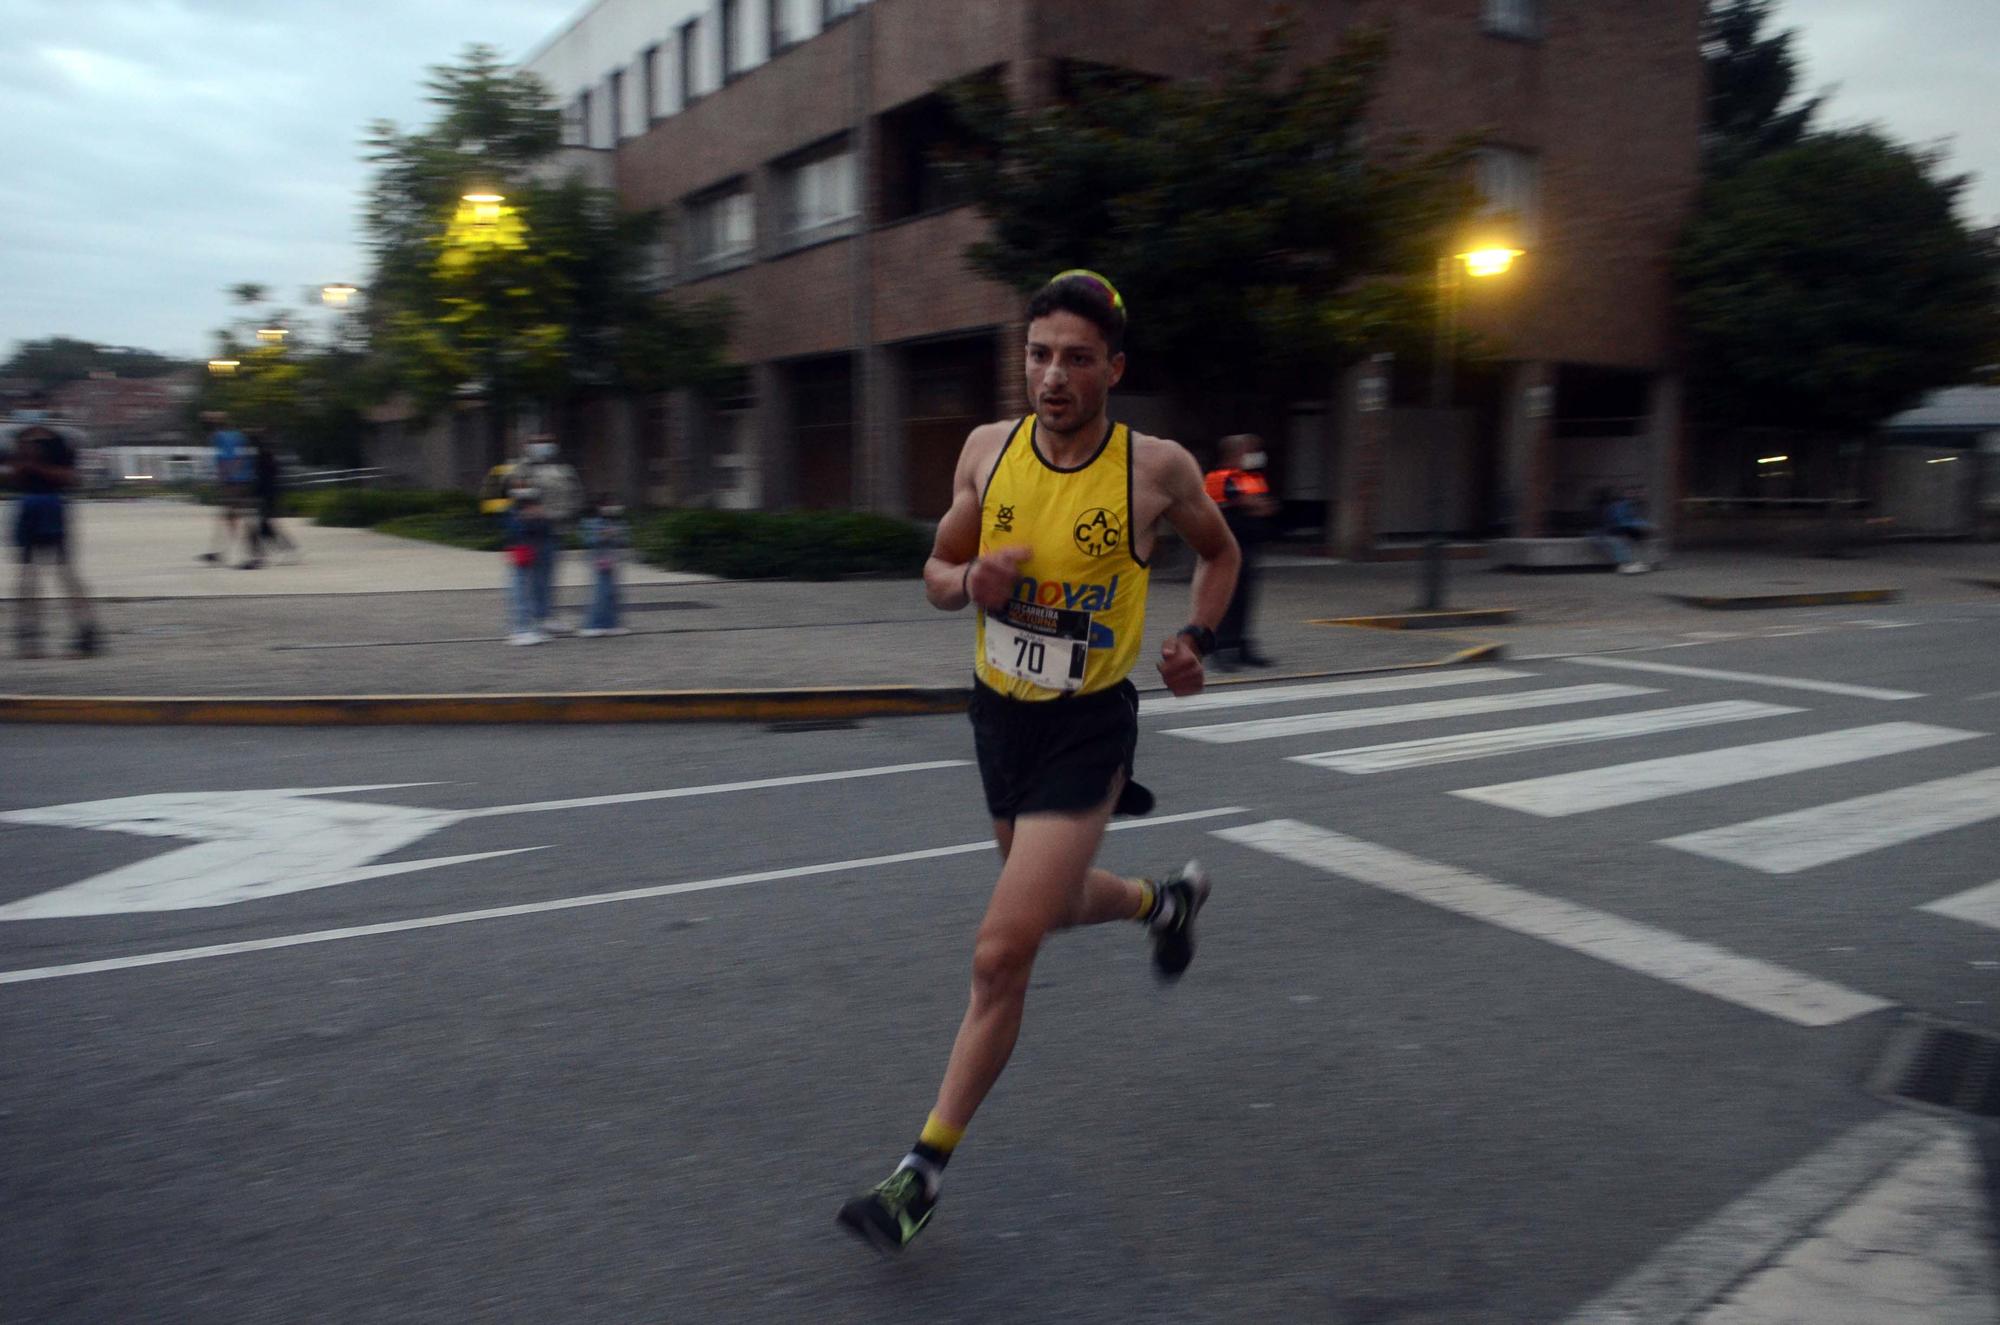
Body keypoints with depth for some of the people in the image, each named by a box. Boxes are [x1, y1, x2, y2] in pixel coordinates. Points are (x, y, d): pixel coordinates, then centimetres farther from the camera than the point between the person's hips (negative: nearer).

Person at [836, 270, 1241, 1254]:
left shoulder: (1156, 468, -12)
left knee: (1002, 951, -10)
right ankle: (1166, 900, 58)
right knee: (1055, 901, 25)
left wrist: (1196, 638, -7)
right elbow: (937, 573, 6)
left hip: (1086, 728, -5)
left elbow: (1220, 552, 8)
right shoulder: (987, 449, -5)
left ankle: (926, 1168, 6)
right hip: (998, 712, 5)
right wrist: (969, 582, -16)